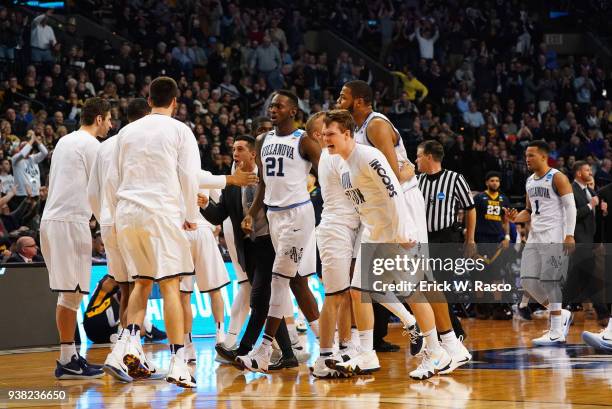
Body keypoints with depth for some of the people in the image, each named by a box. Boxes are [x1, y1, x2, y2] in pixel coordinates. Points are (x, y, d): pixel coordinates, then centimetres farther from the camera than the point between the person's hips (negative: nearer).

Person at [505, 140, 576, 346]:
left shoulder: (557, 178, -7)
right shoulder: (529, 181, 16)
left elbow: (570, 207, -11)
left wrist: (569, 235, -19)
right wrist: (516, 218, 2)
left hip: (554, 238, -8)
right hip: (535, 237, 8)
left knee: (549, 281, -10)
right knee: (528, 281, 1)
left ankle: (556, 333, -4)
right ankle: (561, 315, 18)